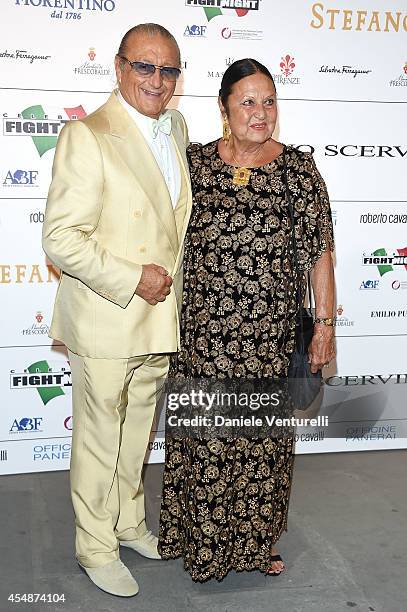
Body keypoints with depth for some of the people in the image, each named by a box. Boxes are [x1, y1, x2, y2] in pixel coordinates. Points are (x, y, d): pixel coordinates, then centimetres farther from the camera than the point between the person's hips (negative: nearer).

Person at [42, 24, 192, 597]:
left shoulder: (176, 127, 7)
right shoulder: (87, 137, -17)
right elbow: (62, 239, -21)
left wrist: (170, 280, 13)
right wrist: (133, 280, -20)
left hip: (157, 314, 7)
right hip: (103, 323, -7)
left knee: (137, 432, 22)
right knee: (99, 440, 9)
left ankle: (129, 522, 43)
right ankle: (96, 547, 29)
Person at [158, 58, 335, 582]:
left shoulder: (299, 169, -1)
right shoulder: (194, 162, 0)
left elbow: (320, 253, 1)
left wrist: (325, 324, -1)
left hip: (270, 336, 0)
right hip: (203, 332, 0)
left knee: (263, 435, 12)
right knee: (205, 435, 10)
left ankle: (257, 538, 34)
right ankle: (202, 536, 32)